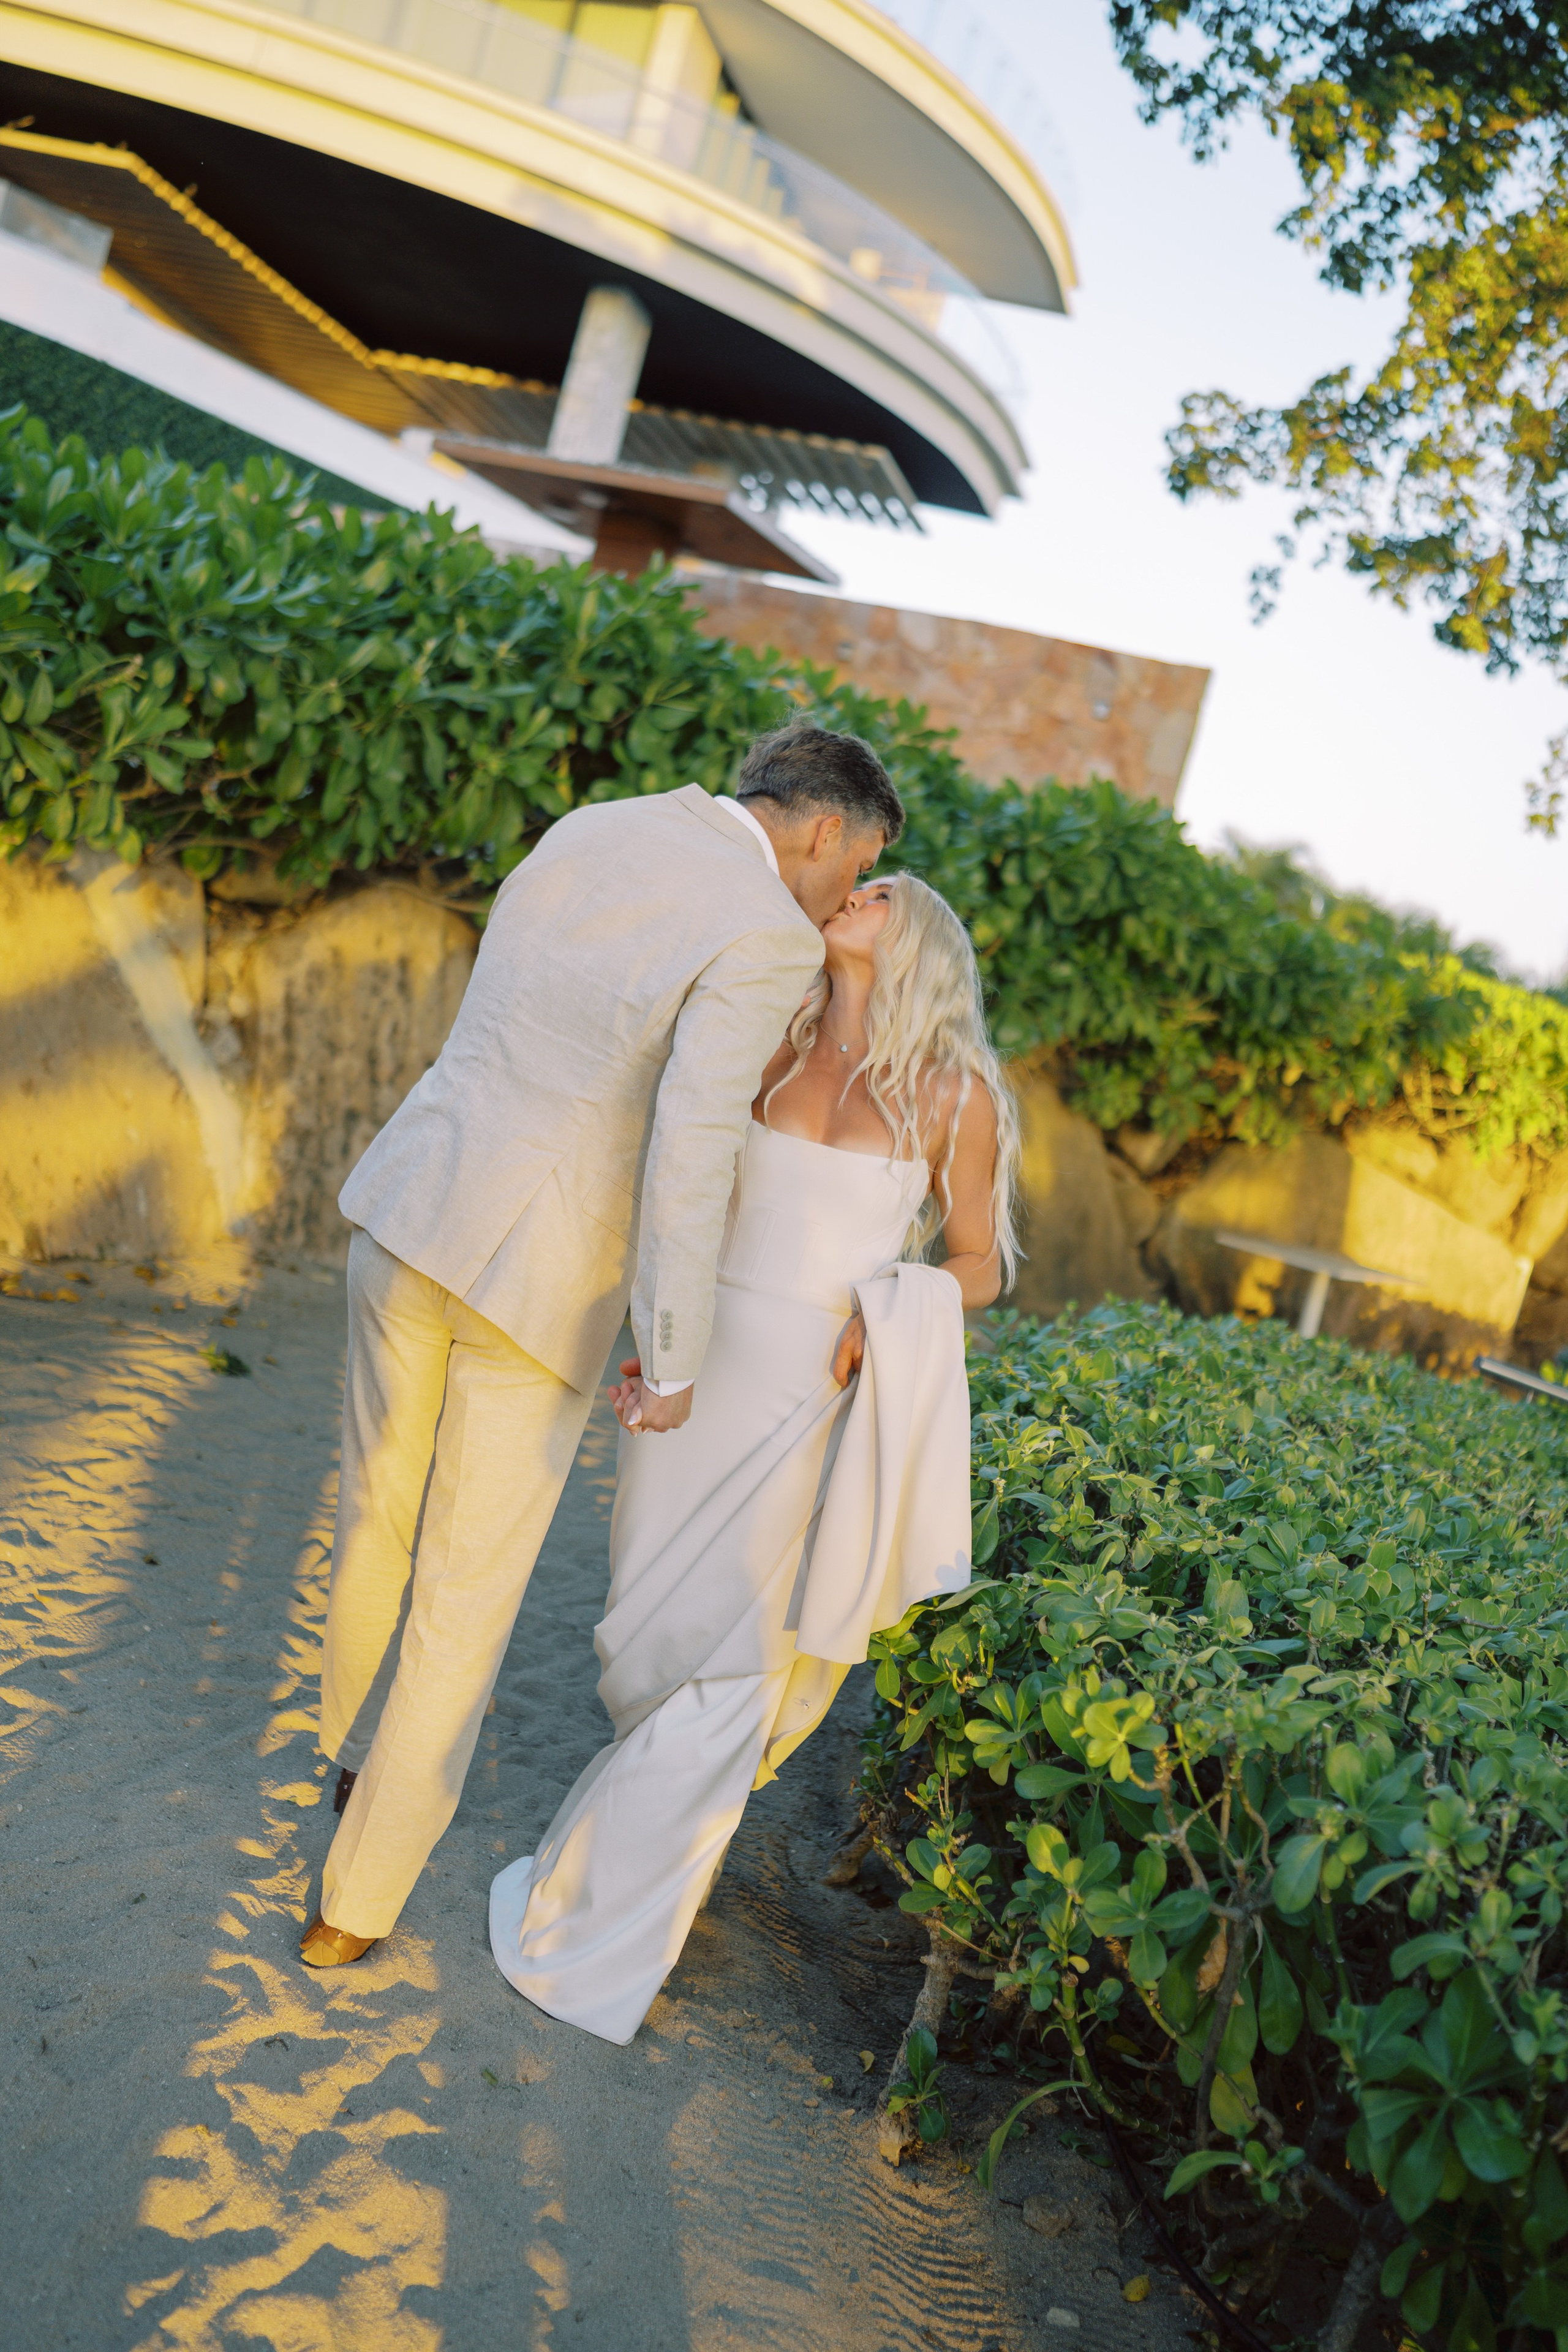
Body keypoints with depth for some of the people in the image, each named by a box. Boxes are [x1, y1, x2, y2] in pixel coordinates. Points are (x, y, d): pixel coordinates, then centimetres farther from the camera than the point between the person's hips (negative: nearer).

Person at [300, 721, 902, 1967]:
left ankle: (359, 1746, 52)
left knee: (381, 1506, 27)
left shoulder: (586, 830, 10)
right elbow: (688, 1156, -22)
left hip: (410, 1205, 6)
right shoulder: (770, 936, -14)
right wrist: (674, 1363, -12)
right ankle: (359, 1899, 25)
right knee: (467, 1588, 11)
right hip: (544, 1272, -6)